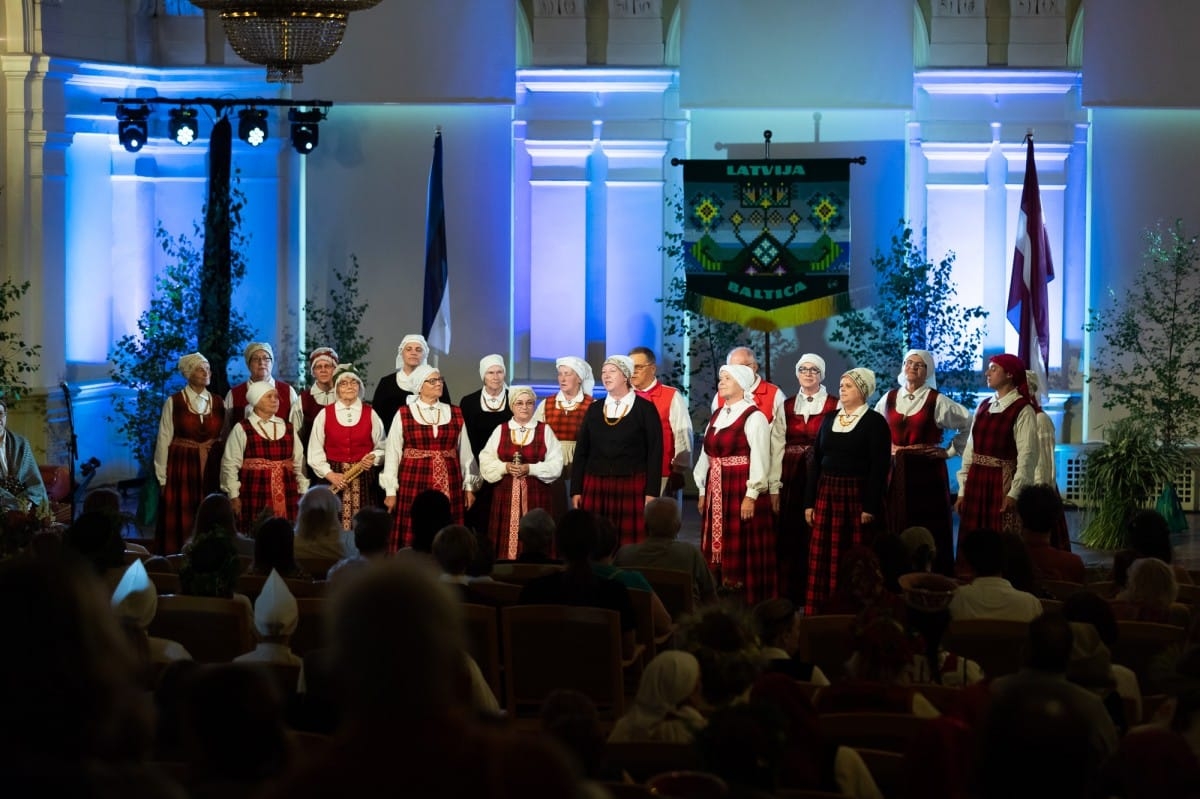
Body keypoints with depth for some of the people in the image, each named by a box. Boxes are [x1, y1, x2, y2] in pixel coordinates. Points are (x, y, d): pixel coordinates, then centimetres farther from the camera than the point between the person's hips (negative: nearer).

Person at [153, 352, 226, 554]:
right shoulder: (174, 403, -2)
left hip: (211, 470, 3)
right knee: (181, 522, -3)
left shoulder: (218, 403, 8)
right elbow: (164, 441, -2)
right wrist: (162, 478, -3)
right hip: (182, 469, -3)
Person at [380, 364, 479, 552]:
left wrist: (469, 486, 10)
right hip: (415, 483, -3)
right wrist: (390, 491, -3)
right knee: (414, 538, -4)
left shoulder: (455, 414, 9)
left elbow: (465, 451, 12)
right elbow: (392, 453, 0)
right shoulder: (404, 414, 0)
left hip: (449, 484, 3)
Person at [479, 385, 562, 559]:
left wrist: (531, 469, -14)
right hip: (506, 493, 1)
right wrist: (505, 467, -14)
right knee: (507, 539, -1)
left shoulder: (545, 431, 4)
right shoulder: (500, 430, 8)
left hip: (536, 494, -1)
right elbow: (485, 461, 3)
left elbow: (556, 465, -2)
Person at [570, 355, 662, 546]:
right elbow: (581, 452, 12)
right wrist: (576, 490, 6)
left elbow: (655, 453, -2)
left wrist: (651, 493, -8)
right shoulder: (594, 410, 12)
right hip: (595, 488, 3)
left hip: (632, 488, -3)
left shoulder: (645, 409, 2)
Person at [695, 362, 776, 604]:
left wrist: (751, 496, -19)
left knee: (742, 552, -4)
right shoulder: (716, 416, 14)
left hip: (742, 491, -7)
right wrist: (703, 491, 13)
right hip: (715, 491, 8)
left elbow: (759, 459, -14)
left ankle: (746, 606, 1)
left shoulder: (754, 417, -9)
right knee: (718, 550, 10)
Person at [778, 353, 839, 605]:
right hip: (791, 479, 3)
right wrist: (777, 479, 2)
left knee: (816, 535, -3)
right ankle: (789, 591, 10)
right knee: (790, 534, 3)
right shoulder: (788, 406, 12)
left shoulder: (834, 406, -1)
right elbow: (779, 445, 11)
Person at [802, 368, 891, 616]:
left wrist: (870, 506, -17)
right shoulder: (829, 420, 12)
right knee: (823, 559, 3)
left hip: (857, 497, -5)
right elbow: (816, 462, 12)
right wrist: (809, 501, 6)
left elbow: (879, 467, -11)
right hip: (827, 495, 5)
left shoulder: (875, 422, -5)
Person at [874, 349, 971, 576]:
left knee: (928, 530, -3)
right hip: (895, 471, 3)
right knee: (895, 529, 2)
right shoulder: (889, 398, 8)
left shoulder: (937, 401, -3)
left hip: (927, 471, -3)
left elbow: (969, 424, 2)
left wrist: (951, 451, 0)